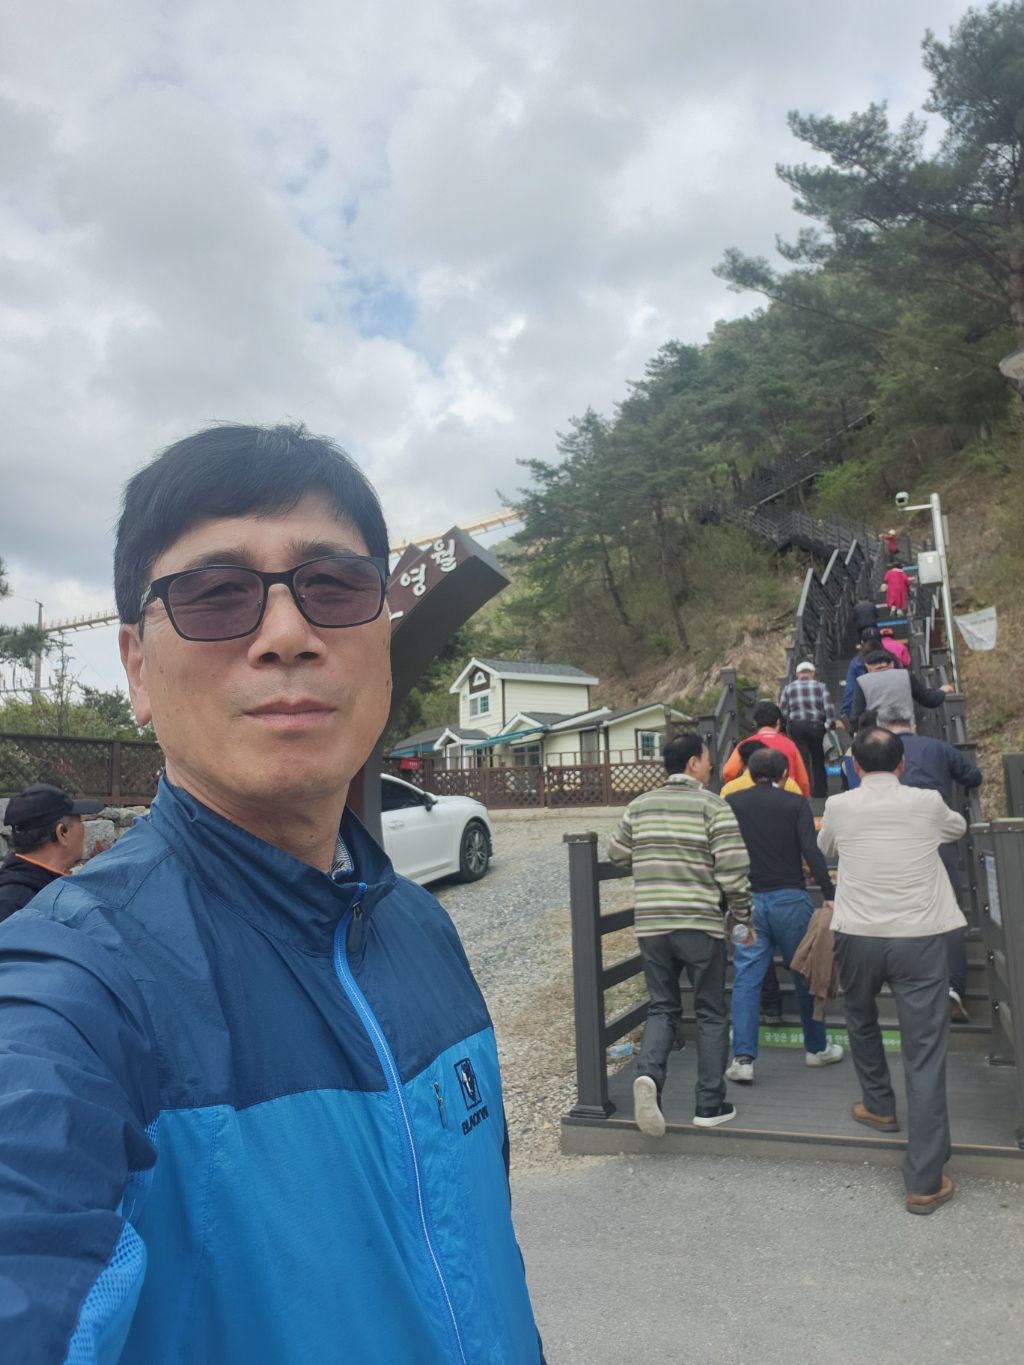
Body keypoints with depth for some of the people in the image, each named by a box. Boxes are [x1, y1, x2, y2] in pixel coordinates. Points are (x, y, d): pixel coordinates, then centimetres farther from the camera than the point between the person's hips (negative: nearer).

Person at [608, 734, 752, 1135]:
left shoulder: (639, 806, 7)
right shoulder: (714, 806, -7)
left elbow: (616, 854, 17)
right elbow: (733, 869, -12)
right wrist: (741, 913, 3)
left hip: (651, 924, 4)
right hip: (701, 925, -3)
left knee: (662, 1008, 14)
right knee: (711, 1014, 12)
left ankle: (648, 1074, -9)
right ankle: (710, 1105, 16)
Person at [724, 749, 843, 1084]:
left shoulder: (732, 802, 6)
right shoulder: (795, 803, -1)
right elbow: (811, 850, -13)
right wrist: (829, 894, -14)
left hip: (747, 900, 1)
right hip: (789, 899, -1)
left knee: (746, 979, 4)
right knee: (805, 973, 15)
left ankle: (743, 1058, -2)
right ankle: (816, 1048, 29)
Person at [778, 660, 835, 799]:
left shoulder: (788, 688, 8)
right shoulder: (820, 686, 7)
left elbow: (783, 711, 3)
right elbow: (829, 707, -5)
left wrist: (785, 726, 11)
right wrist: (830, 723, -1)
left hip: (795, 726, 0)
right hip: (816, 725, 0)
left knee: (801, 759, 1)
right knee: (818, 758, 13)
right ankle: (819, 790, 19)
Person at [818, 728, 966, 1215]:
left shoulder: (839, 806, 1)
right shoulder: (927, 803, 1)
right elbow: (958, 827, 24)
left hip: (858, 937, 1)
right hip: (919, 938, -1)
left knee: (861, 1020, 29)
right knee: (924, 1056, 1)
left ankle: (879, 1106, 44)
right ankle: (925, 1182, 3)